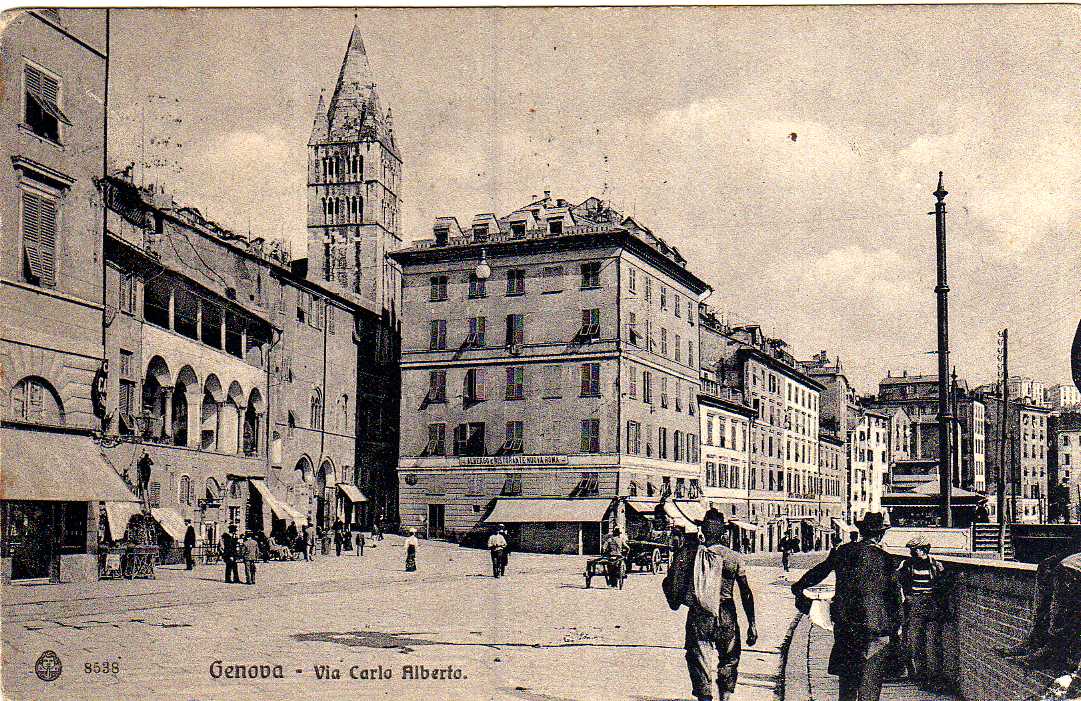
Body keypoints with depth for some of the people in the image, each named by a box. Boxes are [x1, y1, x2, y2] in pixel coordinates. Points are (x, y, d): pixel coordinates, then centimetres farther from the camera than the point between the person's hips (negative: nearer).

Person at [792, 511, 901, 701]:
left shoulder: (843, 551, 1)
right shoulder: (885, 559, -9)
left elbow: (818, 571, 14)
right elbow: (894, 595, -4)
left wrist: (799, 587, 30)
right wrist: (895, 625, 7)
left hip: (844, 624, 4)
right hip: (875, 628, -3)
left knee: (846, 678, 18)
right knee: (870, 681, 3)